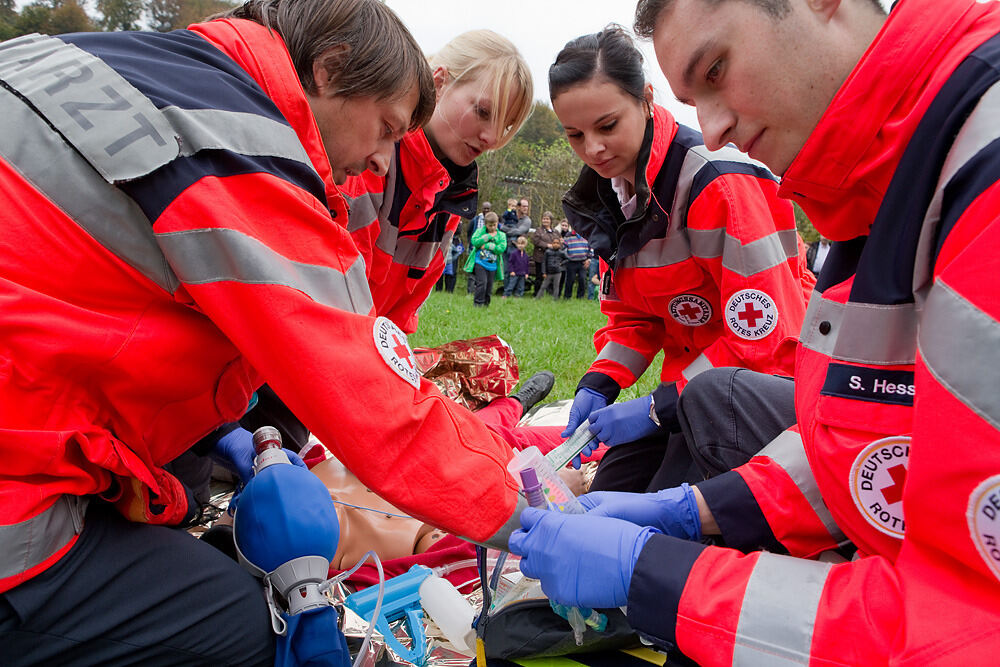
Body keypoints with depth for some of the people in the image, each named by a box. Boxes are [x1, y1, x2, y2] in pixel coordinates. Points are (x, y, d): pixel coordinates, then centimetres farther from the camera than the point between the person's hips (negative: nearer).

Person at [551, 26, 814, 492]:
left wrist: (658, 408, -23)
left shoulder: (718, 178, -23)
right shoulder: (611, 194, 3)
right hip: (692, 377, 8)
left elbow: (764, 334, -25)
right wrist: (598, 384, -8)